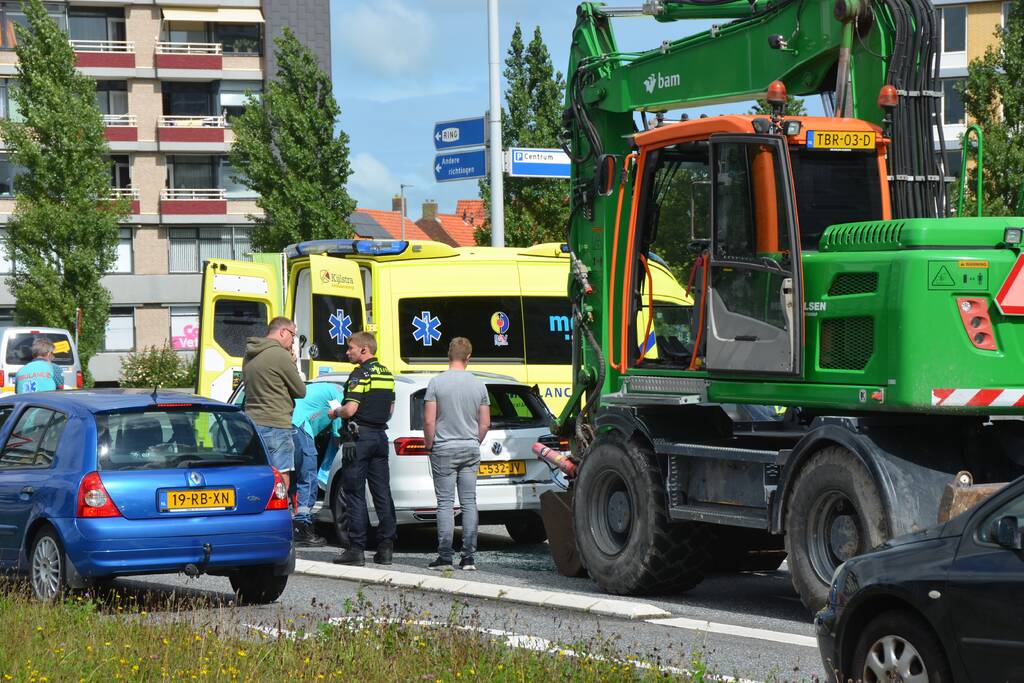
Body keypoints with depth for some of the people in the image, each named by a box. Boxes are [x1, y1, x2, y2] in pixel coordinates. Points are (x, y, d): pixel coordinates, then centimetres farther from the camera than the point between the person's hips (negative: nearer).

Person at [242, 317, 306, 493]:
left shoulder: (249, 356, 13)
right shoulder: (280, 355, -13)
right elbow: (301, 391, -6)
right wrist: (292, 365, 8)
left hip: (252, 422, 9)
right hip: (276, 426, -8)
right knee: (281, 482, -7)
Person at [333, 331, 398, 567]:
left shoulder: (360, 374, -13)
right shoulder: (387, 374, 13)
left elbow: (350, 409, -20)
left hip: (360, 437, -8)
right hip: (381, 436, 8)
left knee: (355, 494, -4)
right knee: (382, 494, 8)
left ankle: (356, 549, -6)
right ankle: (386, 548, 7)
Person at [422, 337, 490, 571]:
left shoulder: (437, 383, -8)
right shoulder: (478, 385, 2)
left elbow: (429, 421, -11)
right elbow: (485, 423, 5)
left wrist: (429, 445, 3)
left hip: (444, 449, -3)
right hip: (471, 449, 3)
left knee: (445, 503, -2)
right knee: (469, 502, 5)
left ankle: (444, 557, -4)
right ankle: (468, 558, 4)